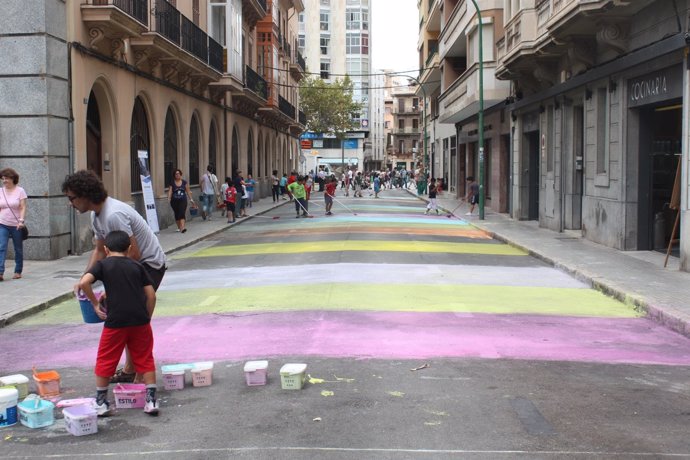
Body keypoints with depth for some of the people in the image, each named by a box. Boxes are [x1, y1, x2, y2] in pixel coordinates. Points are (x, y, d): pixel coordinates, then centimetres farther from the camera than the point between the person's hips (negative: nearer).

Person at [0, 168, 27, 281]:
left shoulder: (20, 191, -3)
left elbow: (23, 207, -7)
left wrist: (21, 221, -18)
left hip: (16, 225, -2)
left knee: (18, 249, 9)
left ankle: (18, 271, 21)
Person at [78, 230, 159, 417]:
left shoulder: (102, 265, 5)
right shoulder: (137, 266, 12)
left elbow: (84, 283, -12)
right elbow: (151, 295, 7)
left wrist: (95, 303, 0)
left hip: (115, 321, -2)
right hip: (140, 320, 2)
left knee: (105, 361, 13)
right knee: (145, 359, 13)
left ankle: (101, 403, 20)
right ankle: (151, 400, 10)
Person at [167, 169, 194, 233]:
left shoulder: (184, 182, 4)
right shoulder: (172, 183, 1)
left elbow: (188, 191, 9)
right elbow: (170, 191, -8)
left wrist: (191, 199, 10)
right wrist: (169, 198, -25)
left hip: (183, 200, -1)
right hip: (174, 201, 1)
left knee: (182, 213, -16)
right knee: (177, 214, 9)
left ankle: (182, 227, -27)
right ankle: (179, 227, 24)